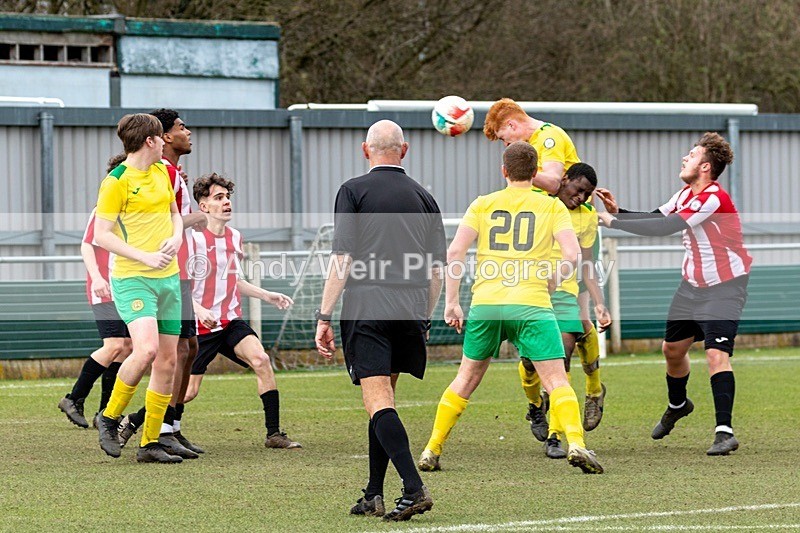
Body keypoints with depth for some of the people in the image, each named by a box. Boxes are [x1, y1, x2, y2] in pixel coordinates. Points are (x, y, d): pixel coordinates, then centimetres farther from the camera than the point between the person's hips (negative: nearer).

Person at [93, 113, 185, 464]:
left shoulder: (162, 172, 12)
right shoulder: (116, 182, -11)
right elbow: (102, 236, -12)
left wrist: (176, 238, 3)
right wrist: (146, 257, -20)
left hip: (168, 277, 8)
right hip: (131, 278, -8)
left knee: (168, 360, 3)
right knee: (147, 349, -25)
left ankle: (150, 443, 11)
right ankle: (109, 417, -3)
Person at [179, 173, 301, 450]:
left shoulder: (235, 238, 9)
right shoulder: (193, 239, -12)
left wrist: (267, 295, 17)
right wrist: (198, 309, -29)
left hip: (231, 322, 5)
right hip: (200, 325, -5)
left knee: (261, 360, -21)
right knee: (187, 392, -4)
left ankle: (273, 434, -17)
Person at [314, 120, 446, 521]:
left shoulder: (353, 191, 1)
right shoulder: (423, 197, 13)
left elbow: (342, 259, -6)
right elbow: (436, 272, 13)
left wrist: (324, 317, -4)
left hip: (367, 308, -5)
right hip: (411, 311, 5)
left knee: (378, 403, -9)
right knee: (383, 401, 16)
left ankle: (414, 488, -24)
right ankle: (374, 495, 17)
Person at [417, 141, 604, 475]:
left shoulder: (483, 204, 11)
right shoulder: (551, 206, 7)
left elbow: (455, 252, 2)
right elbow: (571, 254, -4)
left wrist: (451, 302, 6)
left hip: (486, 303, 2)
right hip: (531, 305, -2)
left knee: (466, 379, 17)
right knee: (557, 381, -1)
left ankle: (431, 451, 20)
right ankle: (576, 444, -22)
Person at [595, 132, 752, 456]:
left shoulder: (713, 199, -26)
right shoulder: (686, 194, 4)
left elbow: (665, 227, -30)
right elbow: (655, 219, 12)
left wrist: (613, 221, -25)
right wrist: (617, 211, -4)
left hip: (724, 285, -9)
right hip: (693, 283, 9)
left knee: (717, 354, -20)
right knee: (672, 348, 17)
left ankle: (724, 432, -19)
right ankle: (677, 405, 45)